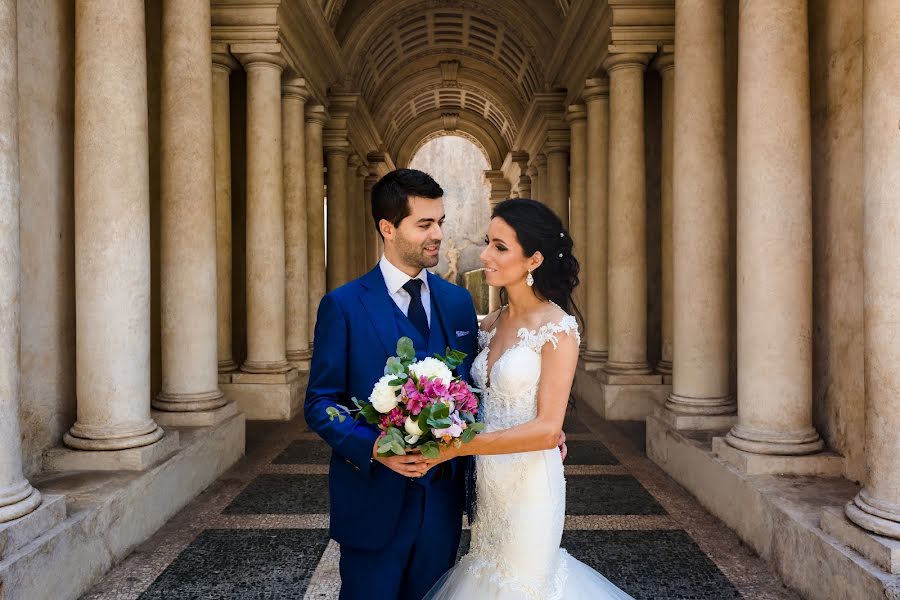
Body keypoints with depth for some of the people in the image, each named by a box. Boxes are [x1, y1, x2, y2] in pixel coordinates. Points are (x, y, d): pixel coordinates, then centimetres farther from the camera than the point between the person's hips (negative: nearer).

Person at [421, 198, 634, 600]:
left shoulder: (557, 329, -16)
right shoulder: (492, 324, 4)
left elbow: (548, 429, -21)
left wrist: (457, 447, -25)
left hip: (529, 486, -6)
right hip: (488, 483, 7)